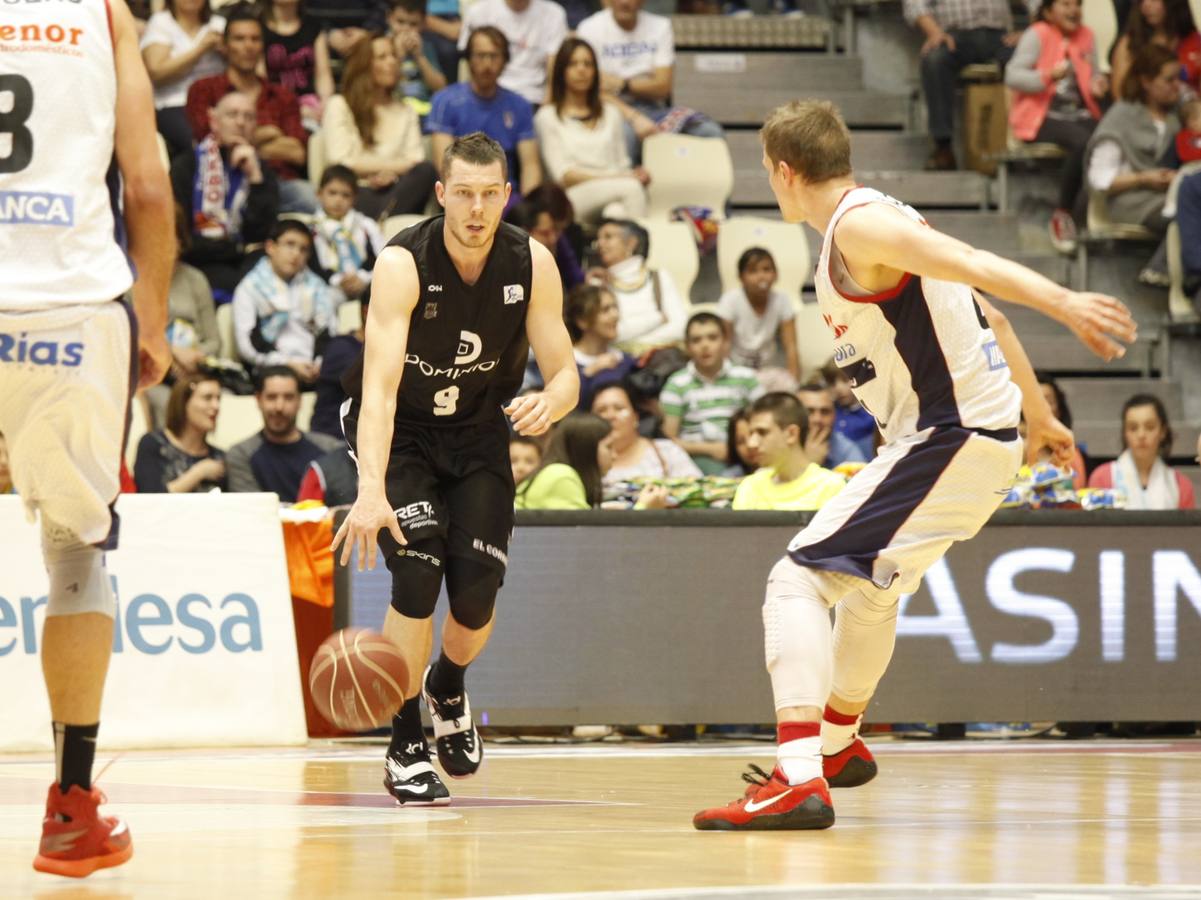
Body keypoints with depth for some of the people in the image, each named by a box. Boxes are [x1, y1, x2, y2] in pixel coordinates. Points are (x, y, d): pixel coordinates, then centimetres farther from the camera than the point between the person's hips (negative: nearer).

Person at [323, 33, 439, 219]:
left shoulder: (406, 112, 28)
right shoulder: (339, 106, 14)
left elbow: (416, 161, 11)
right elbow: (340, 161, 1)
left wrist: (392, 173, -13)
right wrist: (396, 165, 1)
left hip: (396, 191, 5)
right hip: (357, 193, -5)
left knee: (426, 171, -32)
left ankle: (383, 221, -42)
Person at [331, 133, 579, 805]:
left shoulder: (532, 264, -16)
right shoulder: (403, 264, -27)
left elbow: (565, 374, -12)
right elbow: (380, 384, -36)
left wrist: (550, 402, -39)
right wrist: (371, 491, -49)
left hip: (479, 433, 3)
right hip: (398, 433, -3)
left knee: (478, 595, -6)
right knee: (419, 572, -20)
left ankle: (448, 691, 30)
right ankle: (405, 748, -5)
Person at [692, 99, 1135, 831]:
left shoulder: (857, 226, -14)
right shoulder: (877, 219, 17)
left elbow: (973, 265, -29)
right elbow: (988, 316, 22)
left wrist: (1065, 303, -43)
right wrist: (1040, 415, 29)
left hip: (947, 437, -10)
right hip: (985, 435, 10)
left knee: (799, 579, -15)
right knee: (871, 583, 32)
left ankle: (799, 780, -27)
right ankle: (838, 743, 54)